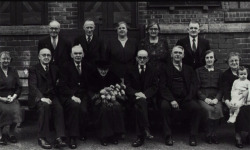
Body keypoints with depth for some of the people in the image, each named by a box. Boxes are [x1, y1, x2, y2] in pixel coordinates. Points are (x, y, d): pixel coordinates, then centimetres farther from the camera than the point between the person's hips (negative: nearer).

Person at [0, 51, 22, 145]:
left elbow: (19, 87, 15)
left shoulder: (13, 72, 18)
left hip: (12, 98, 3)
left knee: (16, 110, -29)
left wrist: (13, 97, -4)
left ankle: (11, 133, -12)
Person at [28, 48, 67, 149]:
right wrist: (42, 98, -26)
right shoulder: (33, 70, 4)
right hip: (38, 98, -3)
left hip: (52, 96, 4)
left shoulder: (54, 69, 20)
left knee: (59, 108, -28)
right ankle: (42, 138, -26)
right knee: (45, 106, -35)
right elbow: (32, 86, -10)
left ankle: (59, 138, -32)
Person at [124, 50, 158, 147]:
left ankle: (140, 136, -36)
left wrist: (145, 94, -14)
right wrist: (136, 93, -16)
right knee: (141, 102, -36)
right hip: (134, 97, 0)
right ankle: (146, 129, -40)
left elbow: (155, 87, 5)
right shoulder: (130, 69, 13)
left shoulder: (152, 70, 15)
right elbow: (127, 86, 4)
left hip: (148, 97, 0)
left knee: (139, 106, -33)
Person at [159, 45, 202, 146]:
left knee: (197, 108, -27)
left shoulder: (189, 69, 20)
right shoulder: (166, 69, 14)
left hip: (186, 99, 1)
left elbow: (194, 85, 9)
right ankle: (168, 136, -21)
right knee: (164, 106, -32)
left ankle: (193, 136, -14)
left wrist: (188, 98, -10)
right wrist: (171, 100, -15)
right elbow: (163, 86, 1)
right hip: (170, 98, -1)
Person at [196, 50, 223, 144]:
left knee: (218, 109, -31)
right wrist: (205, 98, -10)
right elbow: (197, 88, 5)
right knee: (210, 110, -33)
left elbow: (221, 88, 12)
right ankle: (211, 134, -18)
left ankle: (211, 134, -18)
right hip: (203, 97, -2)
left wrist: (217, 99, -7)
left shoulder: (219, 72, 19)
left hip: (215, 98, 2)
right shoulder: (199, 71, 13)